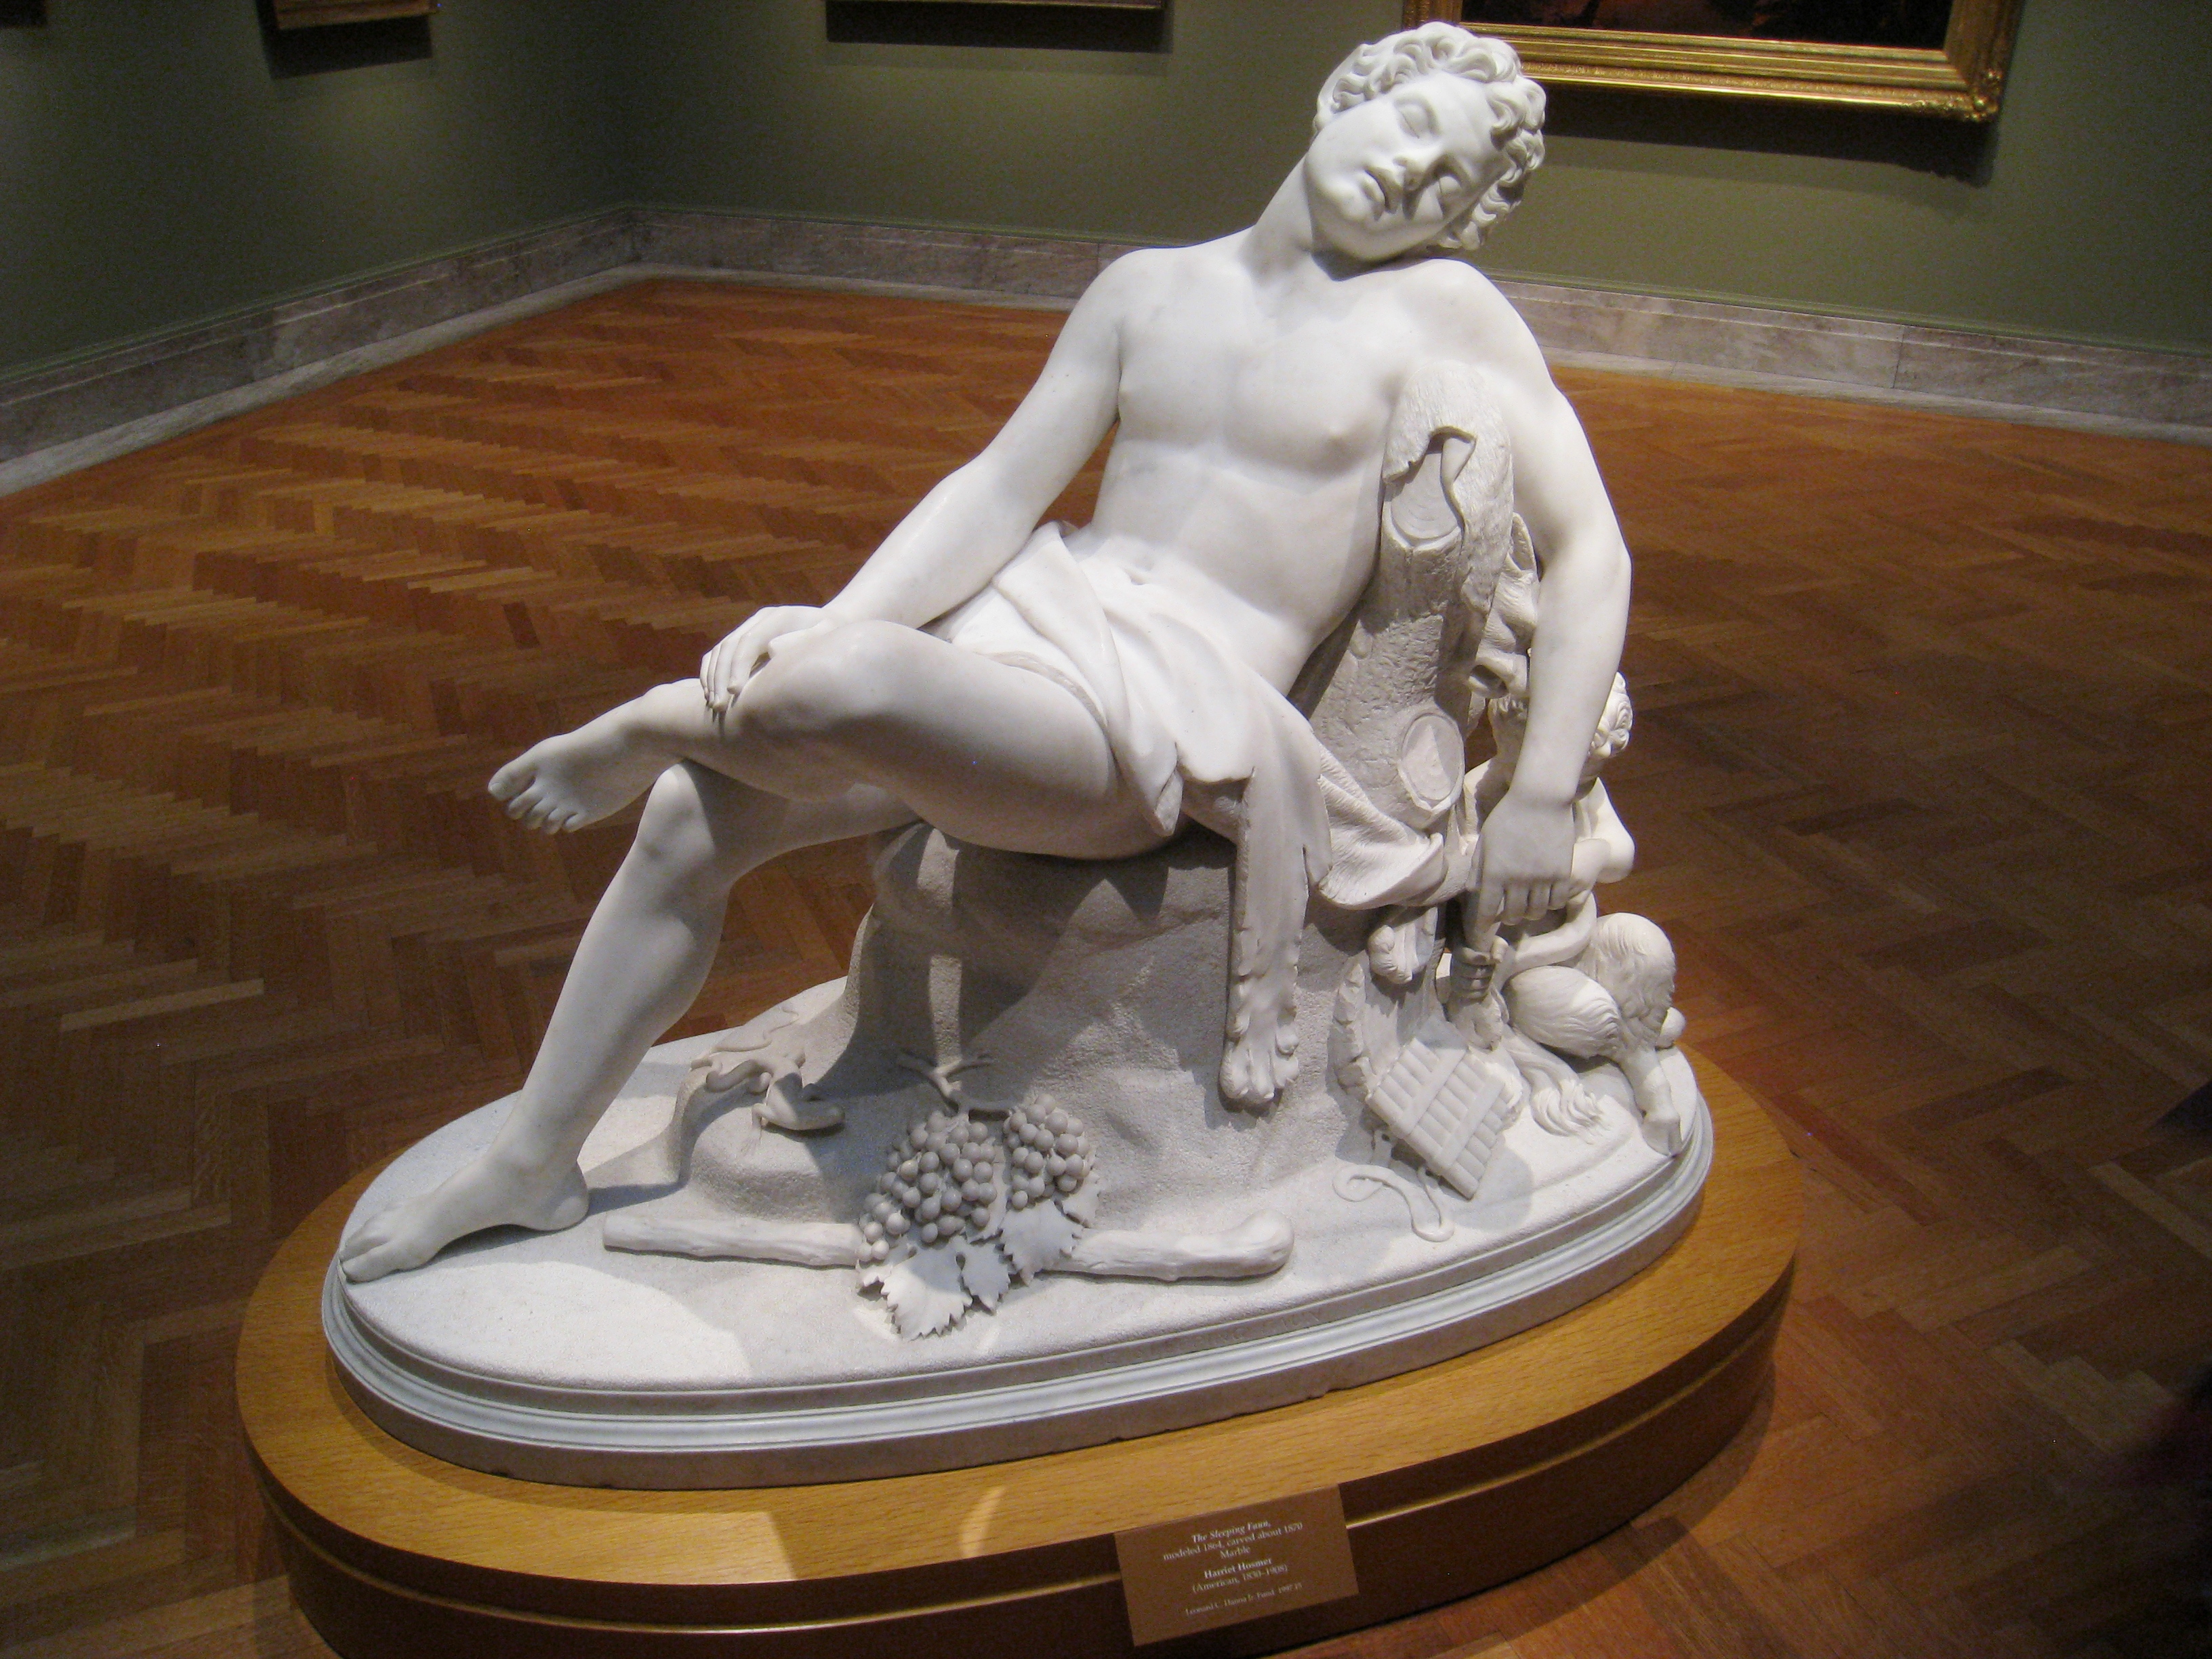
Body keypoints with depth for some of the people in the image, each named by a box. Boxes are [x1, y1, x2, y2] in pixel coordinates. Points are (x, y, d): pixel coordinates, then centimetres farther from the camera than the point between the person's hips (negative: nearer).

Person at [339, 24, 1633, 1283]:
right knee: (694, 818, -2)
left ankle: (654, 726, 4)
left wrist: (1542, 801, -8)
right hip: (1020, 625, 6)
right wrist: (829, 621, -7)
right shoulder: (1150, 289, 12)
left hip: (1166, 721, -6)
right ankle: (534, 1165, 17)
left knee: (856, 685, -34)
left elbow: (1592, 550, -2)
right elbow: (1001, 489, 7)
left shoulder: (1440, 310, -1)